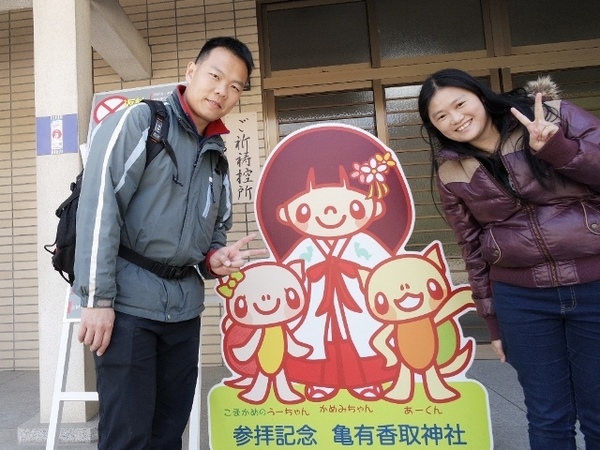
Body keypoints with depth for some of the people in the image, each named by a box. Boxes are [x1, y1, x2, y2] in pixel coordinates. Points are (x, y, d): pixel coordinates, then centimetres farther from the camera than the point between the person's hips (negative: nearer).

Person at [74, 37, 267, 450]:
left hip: (185, 307, 6)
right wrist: (97, 297, -16)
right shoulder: (137, 122, -4)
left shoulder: (217, 157, 14)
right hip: (128, 303, -6)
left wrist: (215, 259, -2)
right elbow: (99, 207, -12)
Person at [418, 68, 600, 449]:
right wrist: (493, 321, 8)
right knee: (548, 419, 11)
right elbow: (473, 249, 4)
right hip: (521, 300, 1)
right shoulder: (451, 175, -1)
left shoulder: (557, 116, -3)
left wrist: (556, 148, -22)